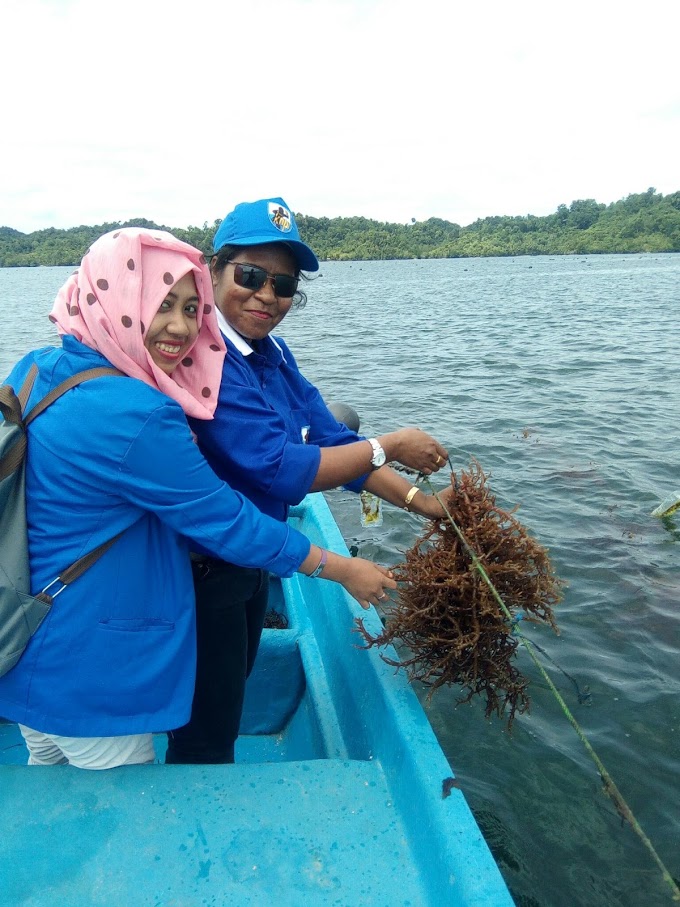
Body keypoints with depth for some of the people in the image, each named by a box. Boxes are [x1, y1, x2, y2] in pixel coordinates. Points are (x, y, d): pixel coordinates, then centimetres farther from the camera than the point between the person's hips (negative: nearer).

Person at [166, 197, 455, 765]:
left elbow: (331, 439, 2)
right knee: (205, 741, 10)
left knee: (225, 711, 28)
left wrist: (419, 501, -6)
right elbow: (279, 468, -30)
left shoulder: (273, 354, 2)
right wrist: (391, 448, -21)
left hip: (250, 563, 9)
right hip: (198, 574, -9)